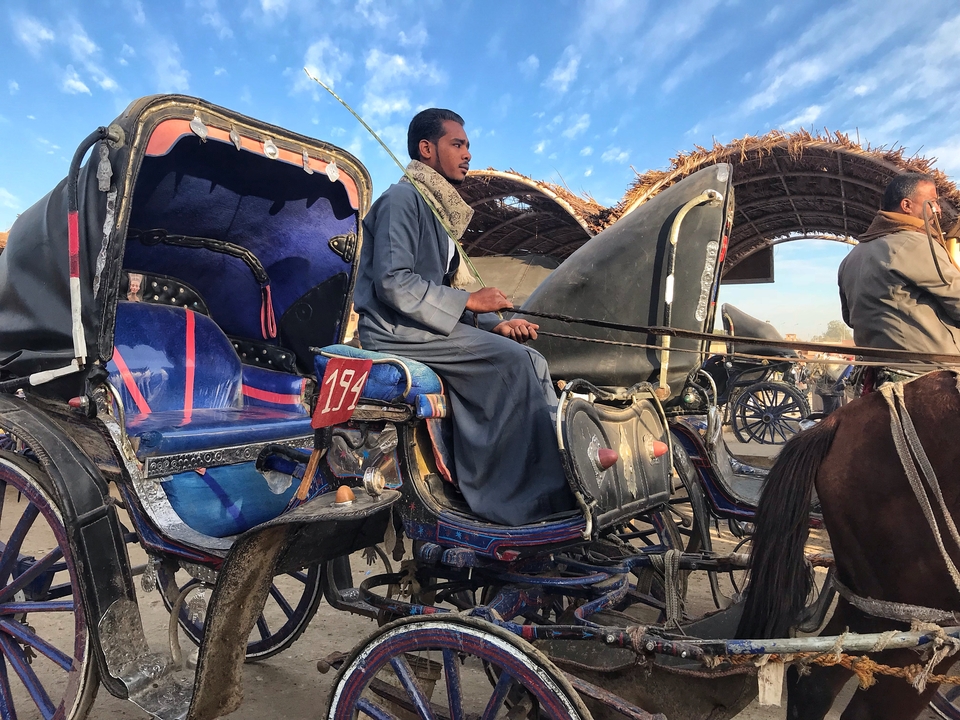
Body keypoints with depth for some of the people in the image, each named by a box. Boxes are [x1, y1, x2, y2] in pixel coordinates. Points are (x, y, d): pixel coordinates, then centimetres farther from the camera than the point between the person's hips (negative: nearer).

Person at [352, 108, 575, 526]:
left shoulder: (439, 210, 21)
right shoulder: (402, 198, -7)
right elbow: (392, 283, -20)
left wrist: (495, 324, 3)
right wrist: (468, 301, -18)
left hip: (423, 326, 9)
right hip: (397, 331, -9)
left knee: (531, 361, -5)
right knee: (512, 361, -21)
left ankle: (567, 458, -10)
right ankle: (537, 496, -17)